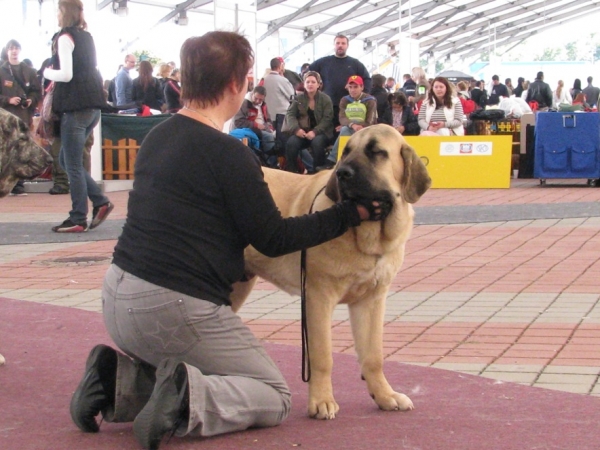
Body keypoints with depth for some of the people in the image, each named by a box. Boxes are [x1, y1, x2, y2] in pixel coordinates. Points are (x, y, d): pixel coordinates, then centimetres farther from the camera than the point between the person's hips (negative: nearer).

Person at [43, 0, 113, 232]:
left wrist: (47, 72, 0)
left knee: (72, 164, -3)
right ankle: (100, 202, 9)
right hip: (91, 104, 8)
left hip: (75, 106, -8)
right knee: (67, 160, 16)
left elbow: (66, 75, -17)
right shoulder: (87, 37, 16)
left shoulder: (65, 38, -10)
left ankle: (78, 219, -1)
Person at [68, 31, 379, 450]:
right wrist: (351, 213, 0)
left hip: (118, 294, 8)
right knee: (275, 398, 6)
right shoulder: (228, 154, -13)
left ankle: (120, 380, 3)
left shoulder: (158, 137, 11)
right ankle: (189, 401, -19)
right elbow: (273, 239, -7)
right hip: (174, 309, -8)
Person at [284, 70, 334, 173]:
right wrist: (296, 129, -18)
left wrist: (315, 132, -23)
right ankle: (291, 171, -18)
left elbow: (327, 119, -9)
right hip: (302, 132, 2)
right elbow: (290, 114, 2)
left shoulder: (326, 99, 0)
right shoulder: (298, 98, 9)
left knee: (317, 143, -37)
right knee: (291, 143, -28)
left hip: (321, 132, -2)